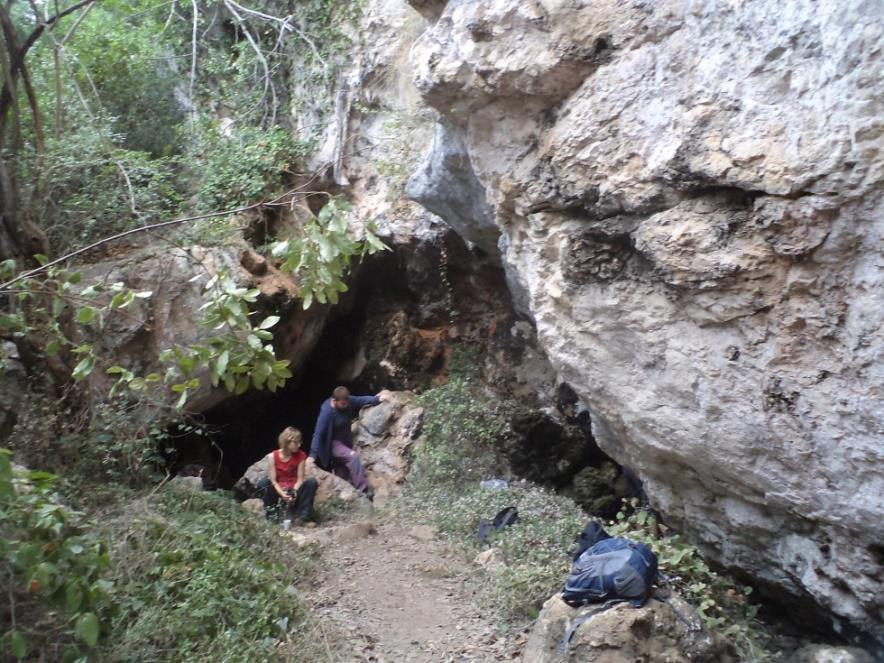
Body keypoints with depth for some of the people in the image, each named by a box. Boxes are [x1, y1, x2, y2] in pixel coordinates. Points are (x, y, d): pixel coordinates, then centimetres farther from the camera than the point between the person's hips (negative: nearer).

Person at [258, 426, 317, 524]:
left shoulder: (301, 456, -4)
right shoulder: (273, 456, -9)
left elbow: (300, 479, -8)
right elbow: (273, 480, -12)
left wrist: (294, 492, -26)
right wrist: (282, 494, -28)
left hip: (294, 490, 1)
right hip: (278, 490, -1)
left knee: (312, 482, -26)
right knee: (263, 483, -30)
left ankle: (302, 516, -25)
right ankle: (271, 515, -17)